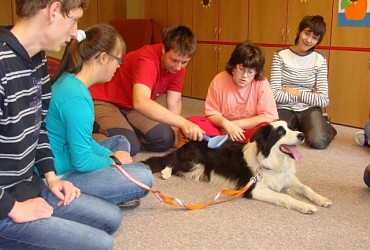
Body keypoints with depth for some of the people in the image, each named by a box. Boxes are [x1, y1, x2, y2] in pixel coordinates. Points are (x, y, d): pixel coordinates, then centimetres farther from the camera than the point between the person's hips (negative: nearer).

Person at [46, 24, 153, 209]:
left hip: (64, 166, 10)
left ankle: (110, 193, 5)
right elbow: (83, 161, -23)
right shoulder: (76, 97, -25)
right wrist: (113, 161, -4)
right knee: (143, 176, -18)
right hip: (59, 179, -10)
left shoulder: (69, 81, 6)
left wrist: (111, 156, 5)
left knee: (120, 142, 23)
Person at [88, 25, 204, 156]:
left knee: (165, 139, -13)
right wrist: (183, 122, -55)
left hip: (131, 107, 7)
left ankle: (127, 131, 12)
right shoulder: (147, 60, -32)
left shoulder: (178, 64, -9)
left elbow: (174, 103, -5)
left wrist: (175, 136, -19)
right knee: (128, 146, -29)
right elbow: (141, 102, -48)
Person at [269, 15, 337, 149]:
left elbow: (324, 100, -5)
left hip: (309, 109, 0)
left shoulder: (320, 60, 0)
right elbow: (274, 94, -13)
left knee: (319, 142, -28)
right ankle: (298, 127, 5)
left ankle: (323, 126, 10)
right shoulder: (280, 55, -4)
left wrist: (296, 93, -9)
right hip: (285, 109, 0)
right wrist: (308, 96, -9)